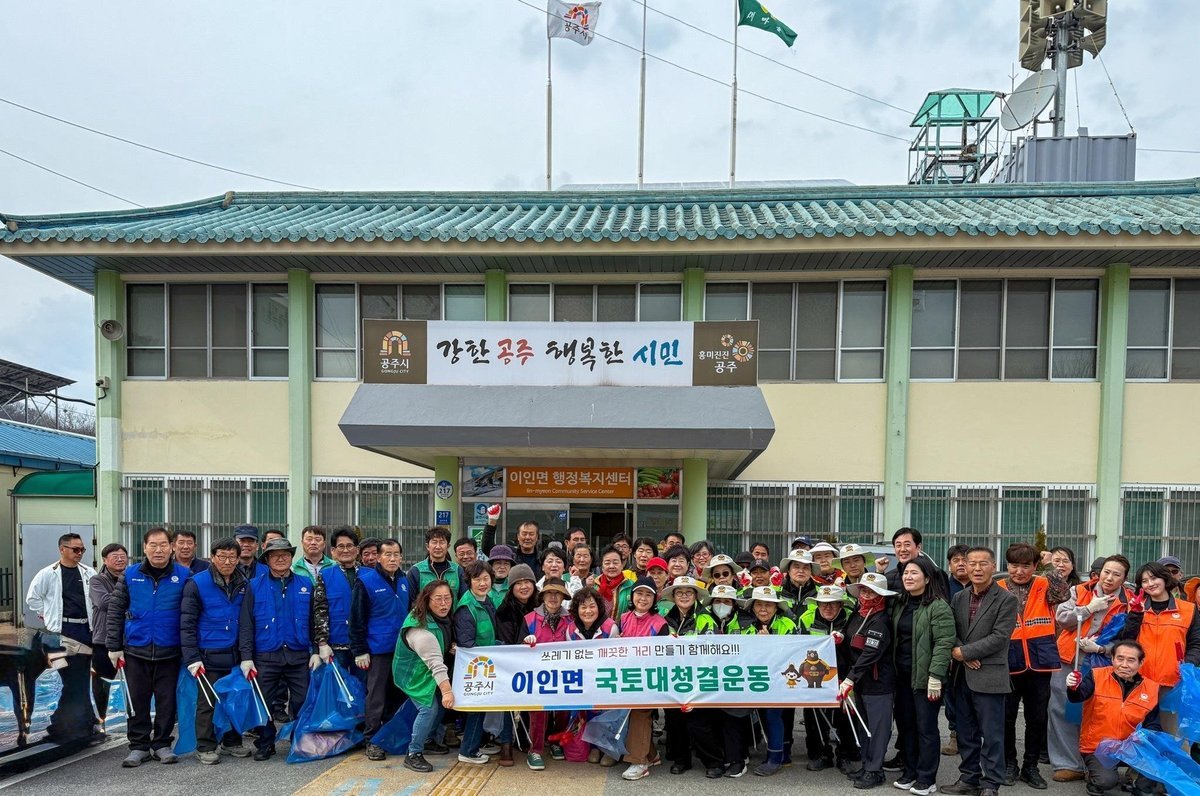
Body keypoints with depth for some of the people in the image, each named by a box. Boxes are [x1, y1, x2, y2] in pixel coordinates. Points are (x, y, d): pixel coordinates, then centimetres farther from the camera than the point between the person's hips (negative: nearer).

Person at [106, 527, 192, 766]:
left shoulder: (183, 575, -4)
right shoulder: (130, 574, 0)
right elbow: (115, 610, 5)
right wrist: (114, 646, 1)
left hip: (169, 651, -1)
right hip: (135, 650, 1)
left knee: (166, 700, 6)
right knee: (137, 700, 9)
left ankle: (162, 744, 21)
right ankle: (139, 745, 22)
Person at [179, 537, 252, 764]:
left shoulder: (243, 584, 8)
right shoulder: (197, 584, -7)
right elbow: (187, 624, -7)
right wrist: (192, 658, -13)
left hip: (235, 655, 4)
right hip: (209, 656, -4)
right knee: (208, 702, 1)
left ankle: (232, 742, 26)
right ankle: (205, 747, 15)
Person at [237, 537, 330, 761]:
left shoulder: (306, 584, 6)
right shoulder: (255, 587, 3)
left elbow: (316, 620, 9)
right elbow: (246, 624, 0)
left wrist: (317, 650, 2)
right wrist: (246, 657, -7)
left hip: (299, 656, 1)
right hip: (266, 657, -1)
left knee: (303, 701, 3)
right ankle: (265, 745, 23)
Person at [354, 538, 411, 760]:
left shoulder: (404, 581, 9)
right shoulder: (366, 581, -9)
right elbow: (357, 618, -8)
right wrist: (359, 650, -10)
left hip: (402, 648, 5)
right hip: (378, 649, -5)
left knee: (398, 694, 12)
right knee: (376, 696, 1)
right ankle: (372, 740, 12)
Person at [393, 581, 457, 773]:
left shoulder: (441, 617, -5)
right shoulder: (421, 630, -35)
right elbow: (435, 663, -39)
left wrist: (452, 647, 1)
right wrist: (447, 691, -42)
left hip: (426, 672, 9)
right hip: (412, 674, -9)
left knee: (441, 704, 11)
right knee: (429, 707, -18)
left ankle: (429, 740, 30)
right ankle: (413, 754, -7)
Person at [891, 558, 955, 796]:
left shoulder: (938, 606, -13)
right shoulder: (900, 604, 11)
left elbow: (944, 642, -18)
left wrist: (935, 675, -22)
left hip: (926, 676, -7)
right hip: (903, 675, 7)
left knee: (926, 727, 1)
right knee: (905, 724, 13)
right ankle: (910, 771, 26)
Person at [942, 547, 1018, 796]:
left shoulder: (1006, 599, -5)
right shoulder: (959, 598, 11)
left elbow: (999, 637, -13)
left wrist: (964, 652, -13)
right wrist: (963, 658, -9)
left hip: (989, 676, -5)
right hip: (961, 676, 5)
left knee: (991, 735, 1)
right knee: (966, 733, 13)